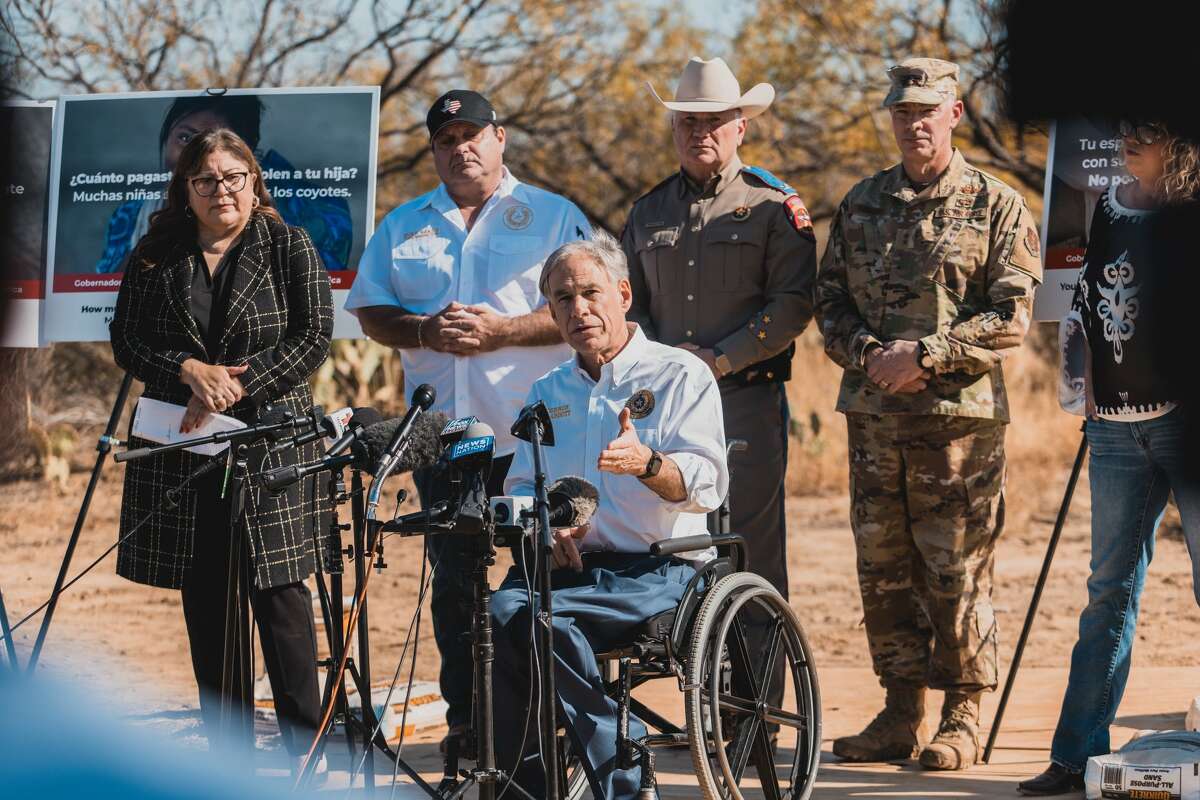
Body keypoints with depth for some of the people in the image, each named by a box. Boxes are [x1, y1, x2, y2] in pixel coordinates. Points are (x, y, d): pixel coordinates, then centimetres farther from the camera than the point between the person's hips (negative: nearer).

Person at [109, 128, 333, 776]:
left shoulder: (289, 248, 2)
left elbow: (312, 338, -6)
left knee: (278, 590, -7)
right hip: (181, 449, 3)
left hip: (272, 443, -3)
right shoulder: (156, 256, 9)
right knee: (204, 597, 5)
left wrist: (235, 385, -16)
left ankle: (305, 748, -2)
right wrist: (190, 371, -14)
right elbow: (126, 340, 4)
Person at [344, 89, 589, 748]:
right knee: (454, 580, 4)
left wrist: (501, 330, -15)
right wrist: (425, 331, -8)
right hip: (443, 435, 3)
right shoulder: (403, 226, 17)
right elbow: (369, 309, 12)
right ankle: (464, 718, 10)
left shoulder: (554, 217, 6)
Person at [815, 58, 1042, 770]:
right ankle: (901, 714, 15)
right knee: (884, 571, 7)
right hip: (874, 416, 5)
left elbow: (1012, 316, -7)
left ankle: (963, 719, 6)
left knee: (959, 572, -3)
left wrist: (925, 355, -14)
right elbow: (830, 299, 14)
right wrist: (866, 352, -6)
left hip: (959, 417, -5)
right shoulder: (861, 204, 14)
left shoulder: (997, 207, 0)